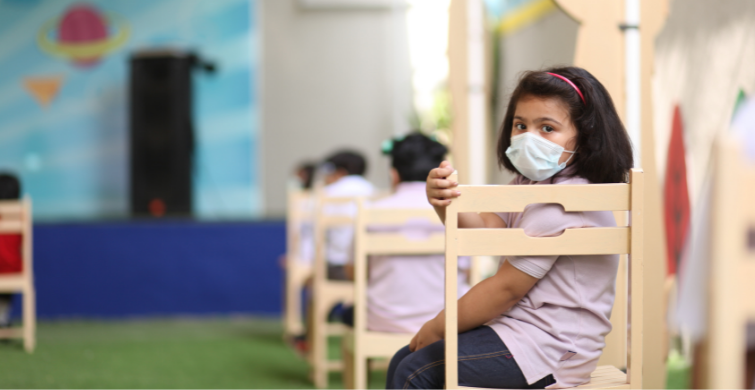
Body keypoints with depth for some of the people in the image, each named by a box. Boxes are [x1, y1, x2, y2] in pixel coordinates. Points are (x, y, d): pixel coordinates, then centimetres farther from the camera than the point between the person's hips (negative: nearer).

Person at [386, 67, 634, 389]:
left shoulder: (560, 205, -21)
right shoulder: (530, 184, 11)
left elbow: (506, 288, -19)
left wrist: (437, 327, -8)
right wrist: (445, 203, -24)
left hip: (548, 349, -10)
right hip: (521, 325, 10)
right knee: (404, 360, 8)